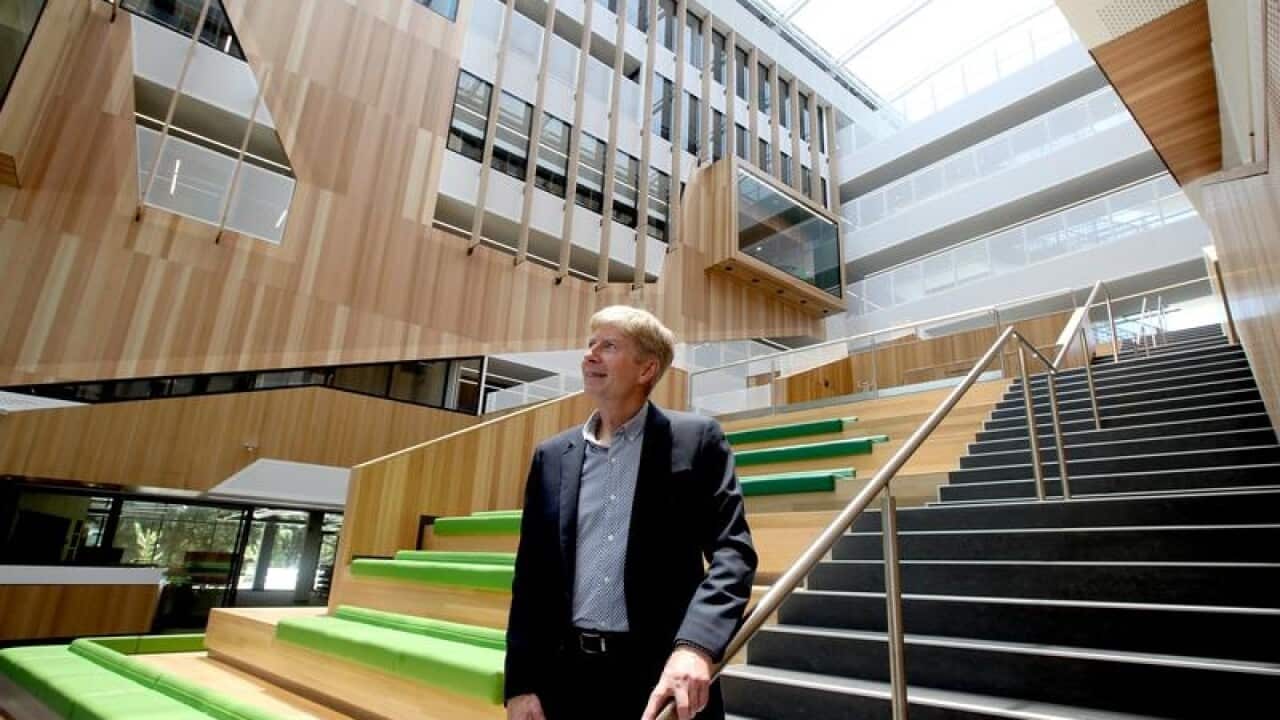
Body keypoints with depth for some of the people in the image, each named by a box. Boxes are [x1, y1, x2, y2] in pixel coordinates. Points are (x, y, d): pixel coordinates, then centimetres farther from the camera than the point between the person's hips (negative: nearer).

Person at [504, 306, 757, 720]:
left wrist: (696, 644, -24)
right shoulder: (552, 456, 6)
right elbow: (531, 576, 7)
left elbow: (732, 550, -10)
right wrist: (520, 683, 2)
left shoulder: (696, 439, -4)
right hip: (566, 677, 4)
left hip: (663, 677, -3)